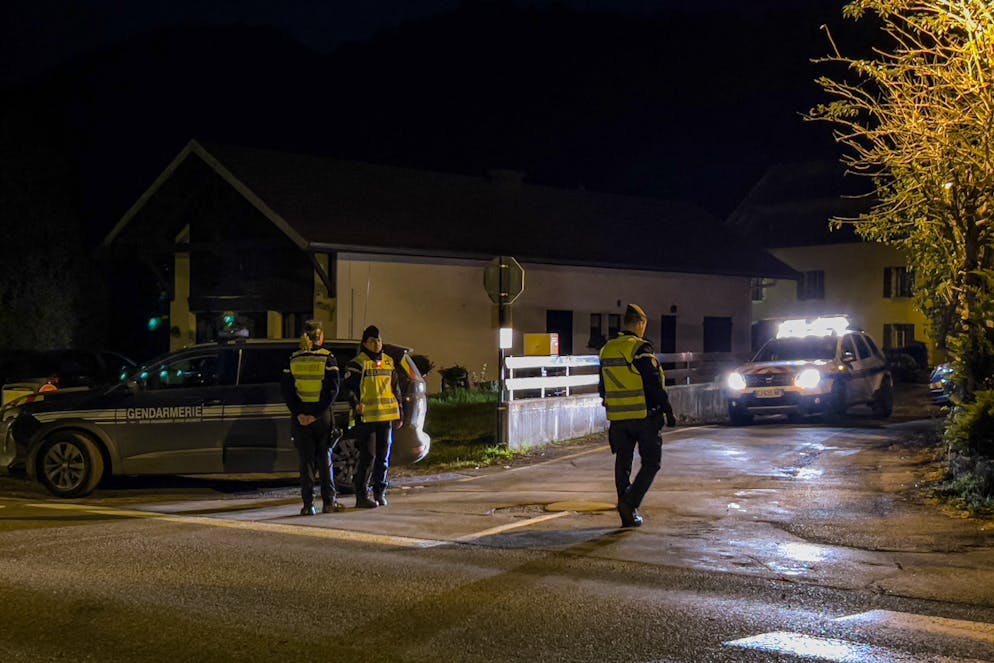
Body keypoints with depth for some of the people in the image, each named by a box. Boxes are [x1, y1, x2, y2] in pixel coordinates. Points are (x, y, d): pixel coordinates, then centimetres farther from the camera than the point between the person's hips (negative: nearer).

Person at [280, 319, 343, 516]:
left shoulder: (294, 359, 4)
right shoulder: (327, 358, -5)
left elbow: (286, 389, -2)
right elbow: (332, 389, -12)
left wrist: (299, 413, -6)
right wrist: (317, 414, -12)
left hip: (300, 416, 2)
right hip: (322, 416, -2)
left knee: (306, 460, 6)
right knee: (325, 459, 8)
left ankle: (308, 504, 3)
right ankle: (328, 502, 10)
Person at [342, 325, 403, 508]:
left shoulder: (388, 362, 15)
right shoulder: (357, 363, -4)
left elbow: (395, 390, 21)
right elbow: (347, 386, -8)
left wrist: (399, 414, 19)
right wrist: (355, 404, -24)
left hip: (386, 417, 6)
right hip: (366, 418, -6)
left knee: (383, 457, 10)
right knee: (368, 457, -7)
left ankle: (380, 493, 20)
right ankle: (362, 496, -1)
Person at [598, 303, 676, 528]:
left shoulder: (606, 350, 9)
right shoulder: (640, 349, -13)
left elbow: (602, 388, 17)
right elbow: (654, 384, -15)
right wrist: (668, 410, -6)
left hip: (617, 418, 6)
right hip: (643, 416, -6)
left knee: (623, 464, 12)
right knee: (651, 463, 4)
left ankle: (627, 513, 13)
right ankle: (630, 503, -10)